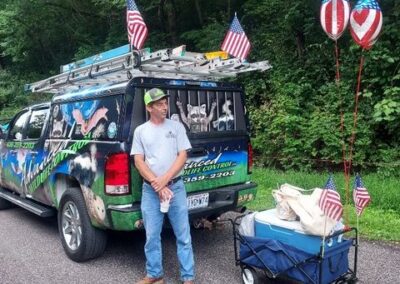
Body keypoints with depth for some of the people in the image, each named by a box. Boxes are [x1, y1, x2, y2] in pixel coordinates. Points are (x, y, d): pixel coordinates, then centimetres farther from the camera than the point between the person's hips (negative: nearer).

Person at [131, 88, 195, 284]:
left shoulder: (176, 126, 3)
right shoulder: (140, 131, 4)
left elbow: (182, 156, -2)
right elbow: (138, 162, -1)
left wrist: (164, 180, -13)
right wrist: (157, 185, -12)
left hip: (176, 187, -1)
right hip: (150, 190, 1)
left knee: (183, 235, 5)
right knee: (152, 236, 10)